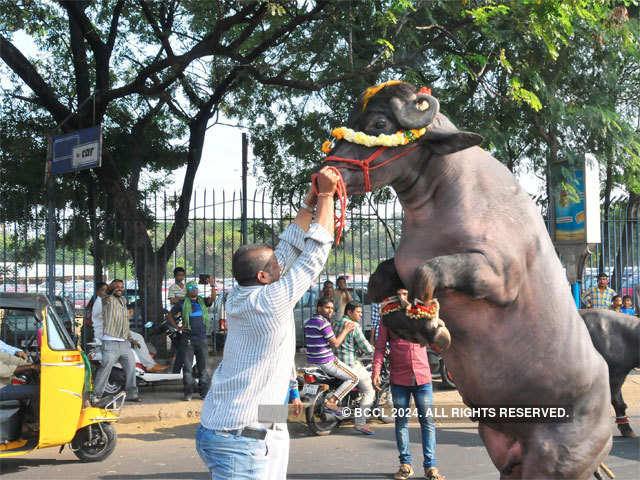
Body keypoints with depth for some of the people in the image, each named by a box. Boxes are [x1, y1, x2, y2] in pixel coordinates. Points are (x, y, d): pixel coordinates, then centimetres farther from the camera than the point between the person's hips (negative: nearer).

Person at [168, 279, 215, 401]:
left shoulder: (203, 302, 10)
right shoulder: (182, 304, 6)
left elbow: (212, 299, -9)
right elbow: (170, 315, 13)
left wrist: (212, 286, -24)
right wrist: (177, 327, 2)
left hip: (202, 338, 2)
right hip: (187, 339, -2)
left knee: (203, 366, 4)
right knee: (187, 367, -1)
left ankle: (204, 392, 10)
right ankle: (188, 393, 4)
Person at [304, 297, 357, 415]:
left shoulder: (308, 322, 11)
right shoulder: (323, 323, -19)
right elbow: (335, 344, -17)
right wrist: (346, 330, -6)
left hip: (311, 361, 10)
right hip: (326, 362, -10)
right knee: (354, 378, 0)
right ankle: (331, 402, -8)